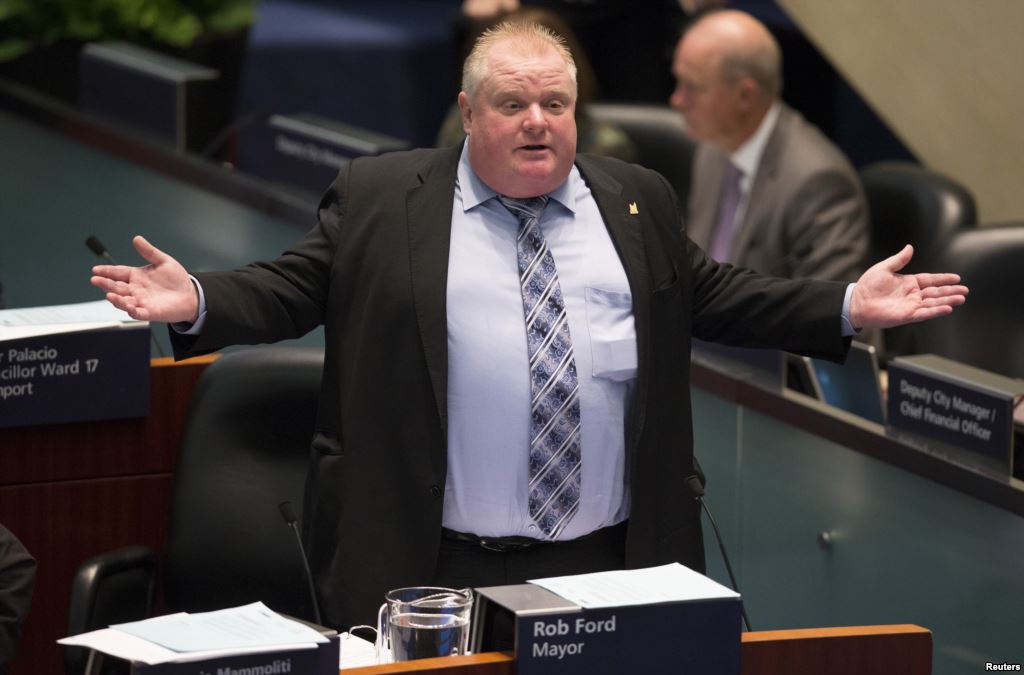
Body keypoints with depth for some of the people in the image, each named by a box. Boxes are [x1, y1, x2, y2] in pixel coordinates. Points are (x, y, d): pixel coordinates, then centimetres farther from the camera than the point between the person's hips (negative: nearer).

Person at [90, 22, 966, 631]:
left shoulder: (636, 200, 13)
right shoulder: (378, 198, 3)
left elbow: (711, 295, 19)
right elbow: (292, 290, 5)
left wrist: (848, 307, 11)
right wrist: (196, 303, -13)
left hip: (612, 564, 3)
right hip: (440, 570, -3)